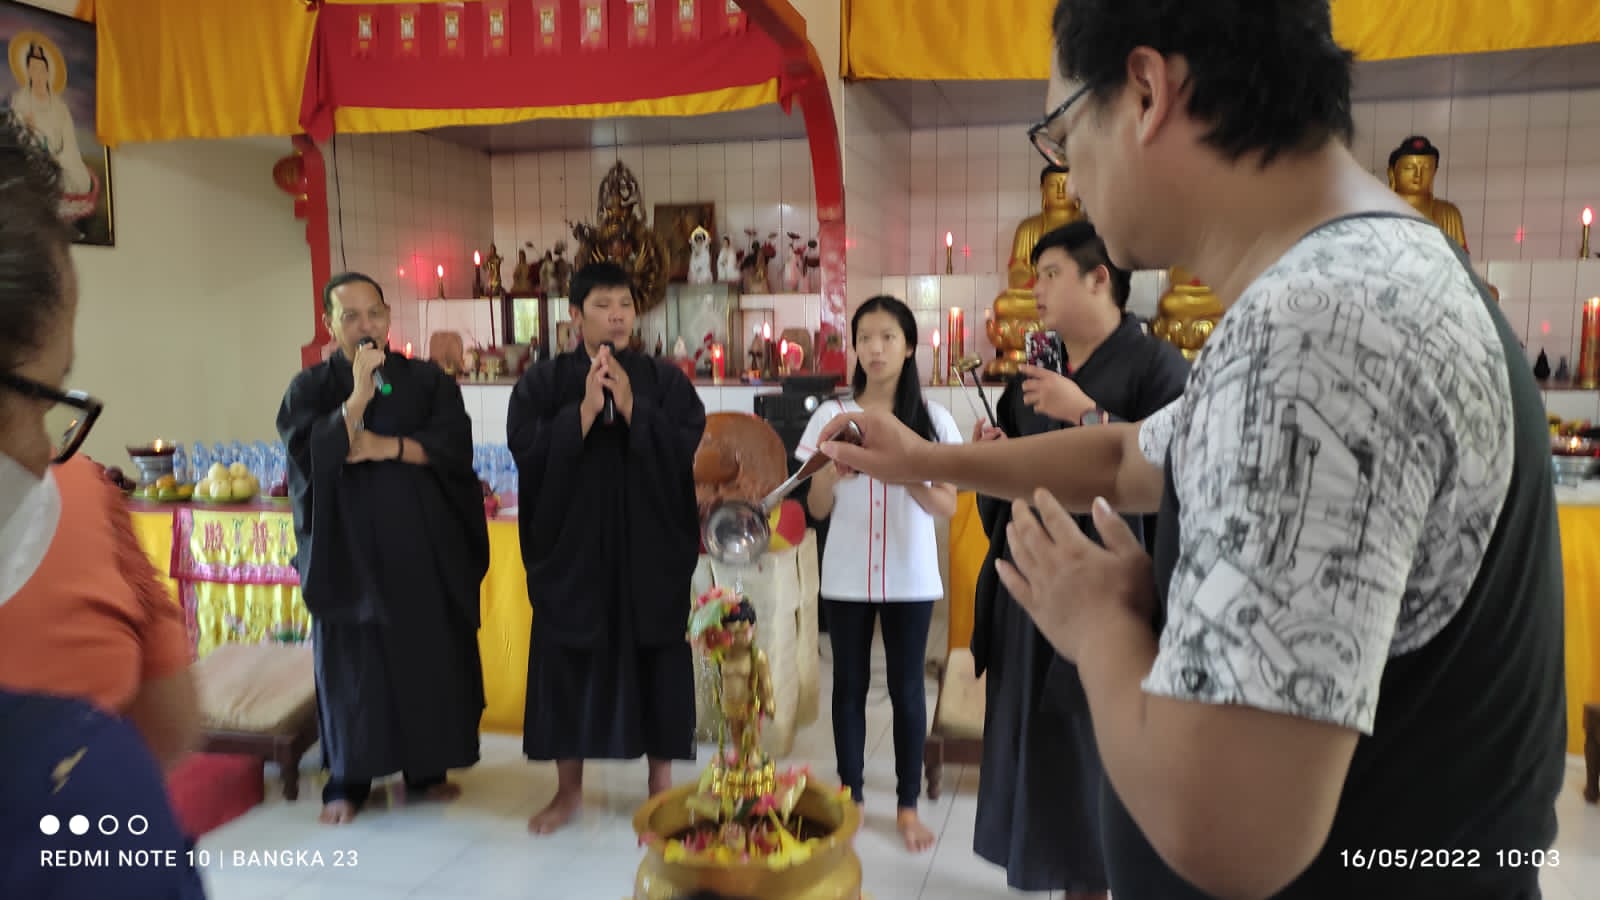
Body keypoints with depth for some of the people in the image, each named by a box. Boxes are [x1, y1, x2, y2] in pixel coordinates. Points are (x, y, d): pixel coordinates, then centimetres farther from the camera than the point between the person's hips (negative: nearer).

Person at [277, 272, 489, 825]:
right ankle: (347, 781, 15)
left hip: (423, 545, 1)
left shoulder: (429, 380, 6)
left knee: (429, 655, 6)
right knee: (351, 662, 2)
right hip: (347, 546, -1)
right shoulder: (310, 387, 3)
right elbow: (308, 452, -14)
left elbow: (452, 445, -7)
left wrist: (385, 447, -15)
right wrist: (358, 397, -22)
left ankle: (426, 770, 20)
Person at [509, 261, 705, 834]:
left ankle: (660, 788, 20)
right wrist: (585, 411, -19)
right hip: (571, 545, 1)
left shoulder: (666, 380, 3)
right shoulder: (543, 382, 3)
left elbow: (690, 451, -9)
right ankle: (569, 788, 25)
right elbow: (526, 452, -10)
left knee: (656, 662, 4)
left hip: (652, 547, 0)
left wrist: (631, 407, -17)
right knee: (568, 662, 7)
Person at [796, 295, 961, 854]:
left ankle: (907, 805, 20)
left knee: (907, 689, 7)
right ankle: (850, 798, 24)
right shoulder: (831, 416, 1)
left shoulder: (932, 419, -1)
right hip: (846, 577, 1)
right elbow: (816, 509, 2)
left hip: (911, 578, -1)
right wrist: (833, 467, -18)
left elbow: (948, 507, -3)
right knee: (849, 687, 10)